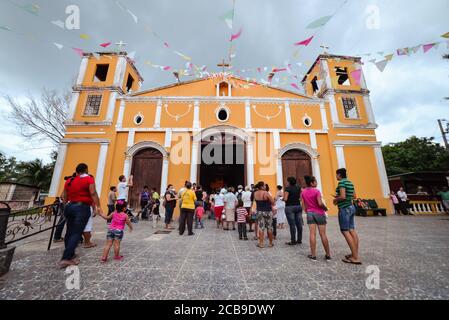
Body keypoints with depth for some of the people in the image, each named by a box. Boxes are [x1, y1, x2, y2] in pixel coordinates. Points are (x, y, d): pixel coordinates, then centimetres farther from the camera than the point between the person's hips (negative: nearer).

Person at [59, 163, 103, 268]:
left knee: (69, 232, 17)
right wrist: (98, 206, -17)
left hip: (69, 207, 7)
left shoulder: (69, 181, 13)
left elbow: (64, 196, 15)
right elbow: (93, 193, -17)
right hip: (82, 208, -7)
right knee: (76, 233, -3)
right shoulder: (89, 179, -7)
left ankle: (70, 255, 29)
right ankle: (66, 259, -6)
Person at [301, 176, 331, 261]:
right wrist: (325, 208, 0)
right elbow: (320, 203, -19)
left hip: (310, 213, 3)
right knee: (323, 234, 7)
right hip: (319, 213, -3)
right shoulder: (316, 191, -13)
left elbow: (303, 205, 6)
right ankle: (328, 255, 20)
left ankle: (313, 255, 10)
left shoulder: (303, 192, 2)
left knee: (312, 234, 5)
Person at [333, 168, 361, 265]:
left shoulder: (341, 182, -15)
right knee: (352, 231, 11)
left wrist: (336, 199, -4)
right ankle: (355, 254, 18)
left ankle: (355, 258, -1)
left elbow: (343, 197, -23)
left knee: (345, 232, -4)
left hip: (344, 209, -9)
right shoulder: (350, 183, 11)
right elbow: (354, 196, 18)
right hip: (351, 207, 9)